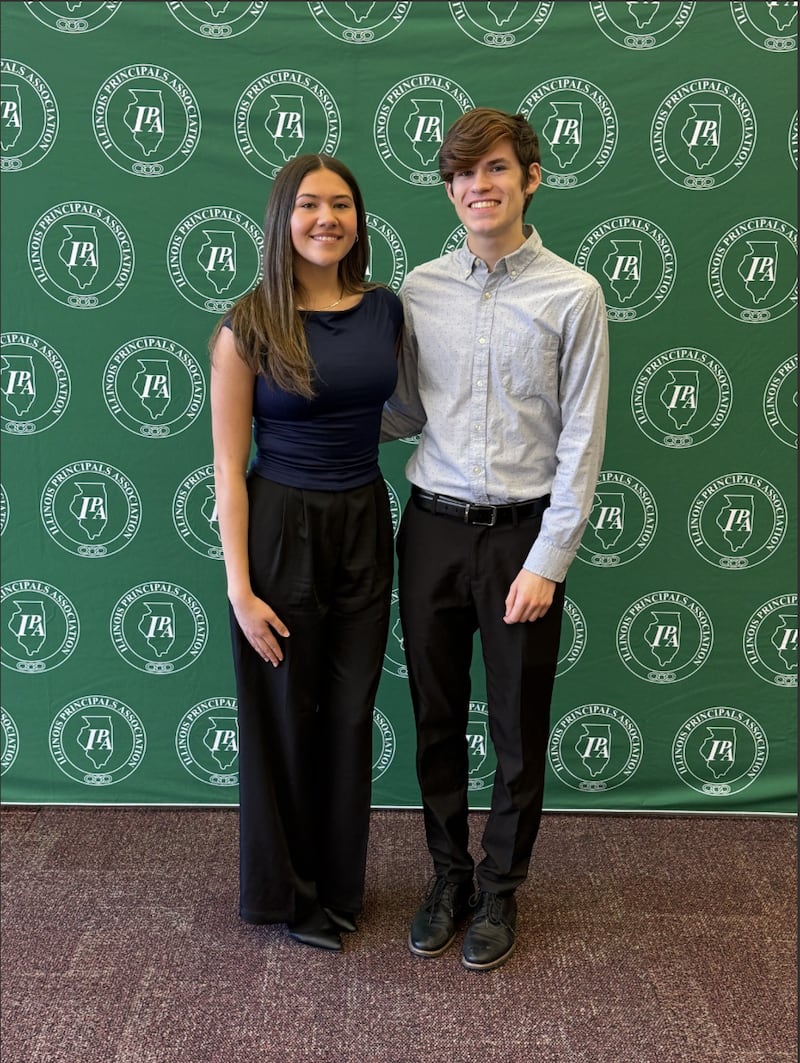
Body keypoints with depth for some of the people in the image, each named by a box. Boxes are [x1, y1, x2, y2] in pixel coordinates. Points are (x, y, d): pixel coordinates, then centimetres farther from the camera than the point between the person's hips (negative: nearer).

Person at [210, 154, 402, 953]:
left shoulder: (385, 310, 3)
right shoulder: (249, 326, -9)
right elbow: (229, 467, -10)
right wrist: (240, 589, -13)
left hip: (365, 527, 4)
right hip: (280, 530, -4)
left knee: (351, 712, 13)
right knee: (285, 716, 8)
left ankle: (339, 881, 34)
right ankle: (285, 892, 30)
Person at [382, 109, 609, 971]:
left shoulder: (572, 295, -5)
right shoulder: (420, 290, 4)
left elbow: (581, 439, -7)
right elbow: (404, 415, 11)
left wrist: (546, 562, -11)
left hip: (521, 533, -2)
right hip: (433, 527, 3)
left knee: (518, 729, 10)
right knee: (436, 718, 13)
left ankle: (499, 891, 31)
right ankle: (448, 875, 34)